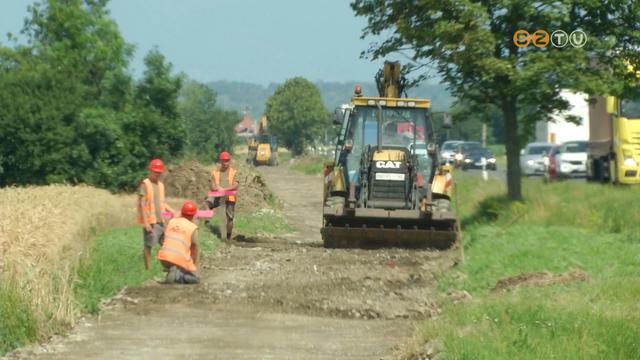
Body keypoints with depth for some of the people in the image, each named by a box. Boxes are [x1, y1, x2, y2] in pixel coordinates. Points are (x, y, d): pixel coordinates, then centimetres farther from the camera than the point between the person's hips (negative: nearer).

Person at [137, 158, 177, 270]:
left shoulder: (160, 185, 14)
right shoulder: (145, 184, -8)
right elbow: (142, 204, -12)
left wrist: (172, 211, 3)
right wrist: (145, 222, -18)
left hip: (159, 220, 7)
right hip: (149, 220, -7)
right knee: (148, 245, -2)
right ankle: (148, 268, 3)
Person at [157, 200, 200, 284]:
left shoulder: (171, 221, 14)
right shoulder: (193, 228, 1)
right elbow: (194, 250, 5)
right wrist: (192, 266, 19)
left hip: (163, 256, 4)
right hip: (180, 258, -4)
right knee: (195, 279, 13)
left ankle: (171, 271, 2)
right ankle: (179, 275, -15)